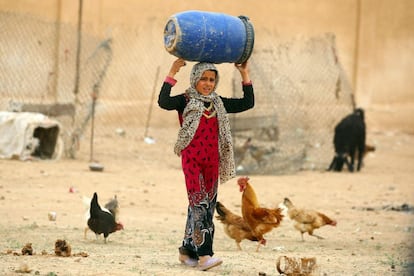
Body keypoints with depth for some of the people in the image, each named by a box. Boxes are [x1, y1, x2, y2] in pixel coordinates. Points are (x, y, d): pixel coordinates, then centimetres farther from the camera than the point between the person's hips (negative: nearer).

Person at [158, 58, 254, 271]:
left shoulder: (219, 104, 13)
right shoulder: (185, 101, -1)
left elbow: (248, 103, 13)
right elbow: (163, 102, -19)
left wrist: (245, 76, 8)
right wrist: (172, 74, -20)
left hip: (212, 161, 6)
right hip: (191, 159, -6)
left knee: (208, 206, 8)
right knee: (200, 204, -16)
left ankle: (187, 250, 20)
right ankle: (204, 255, -24)